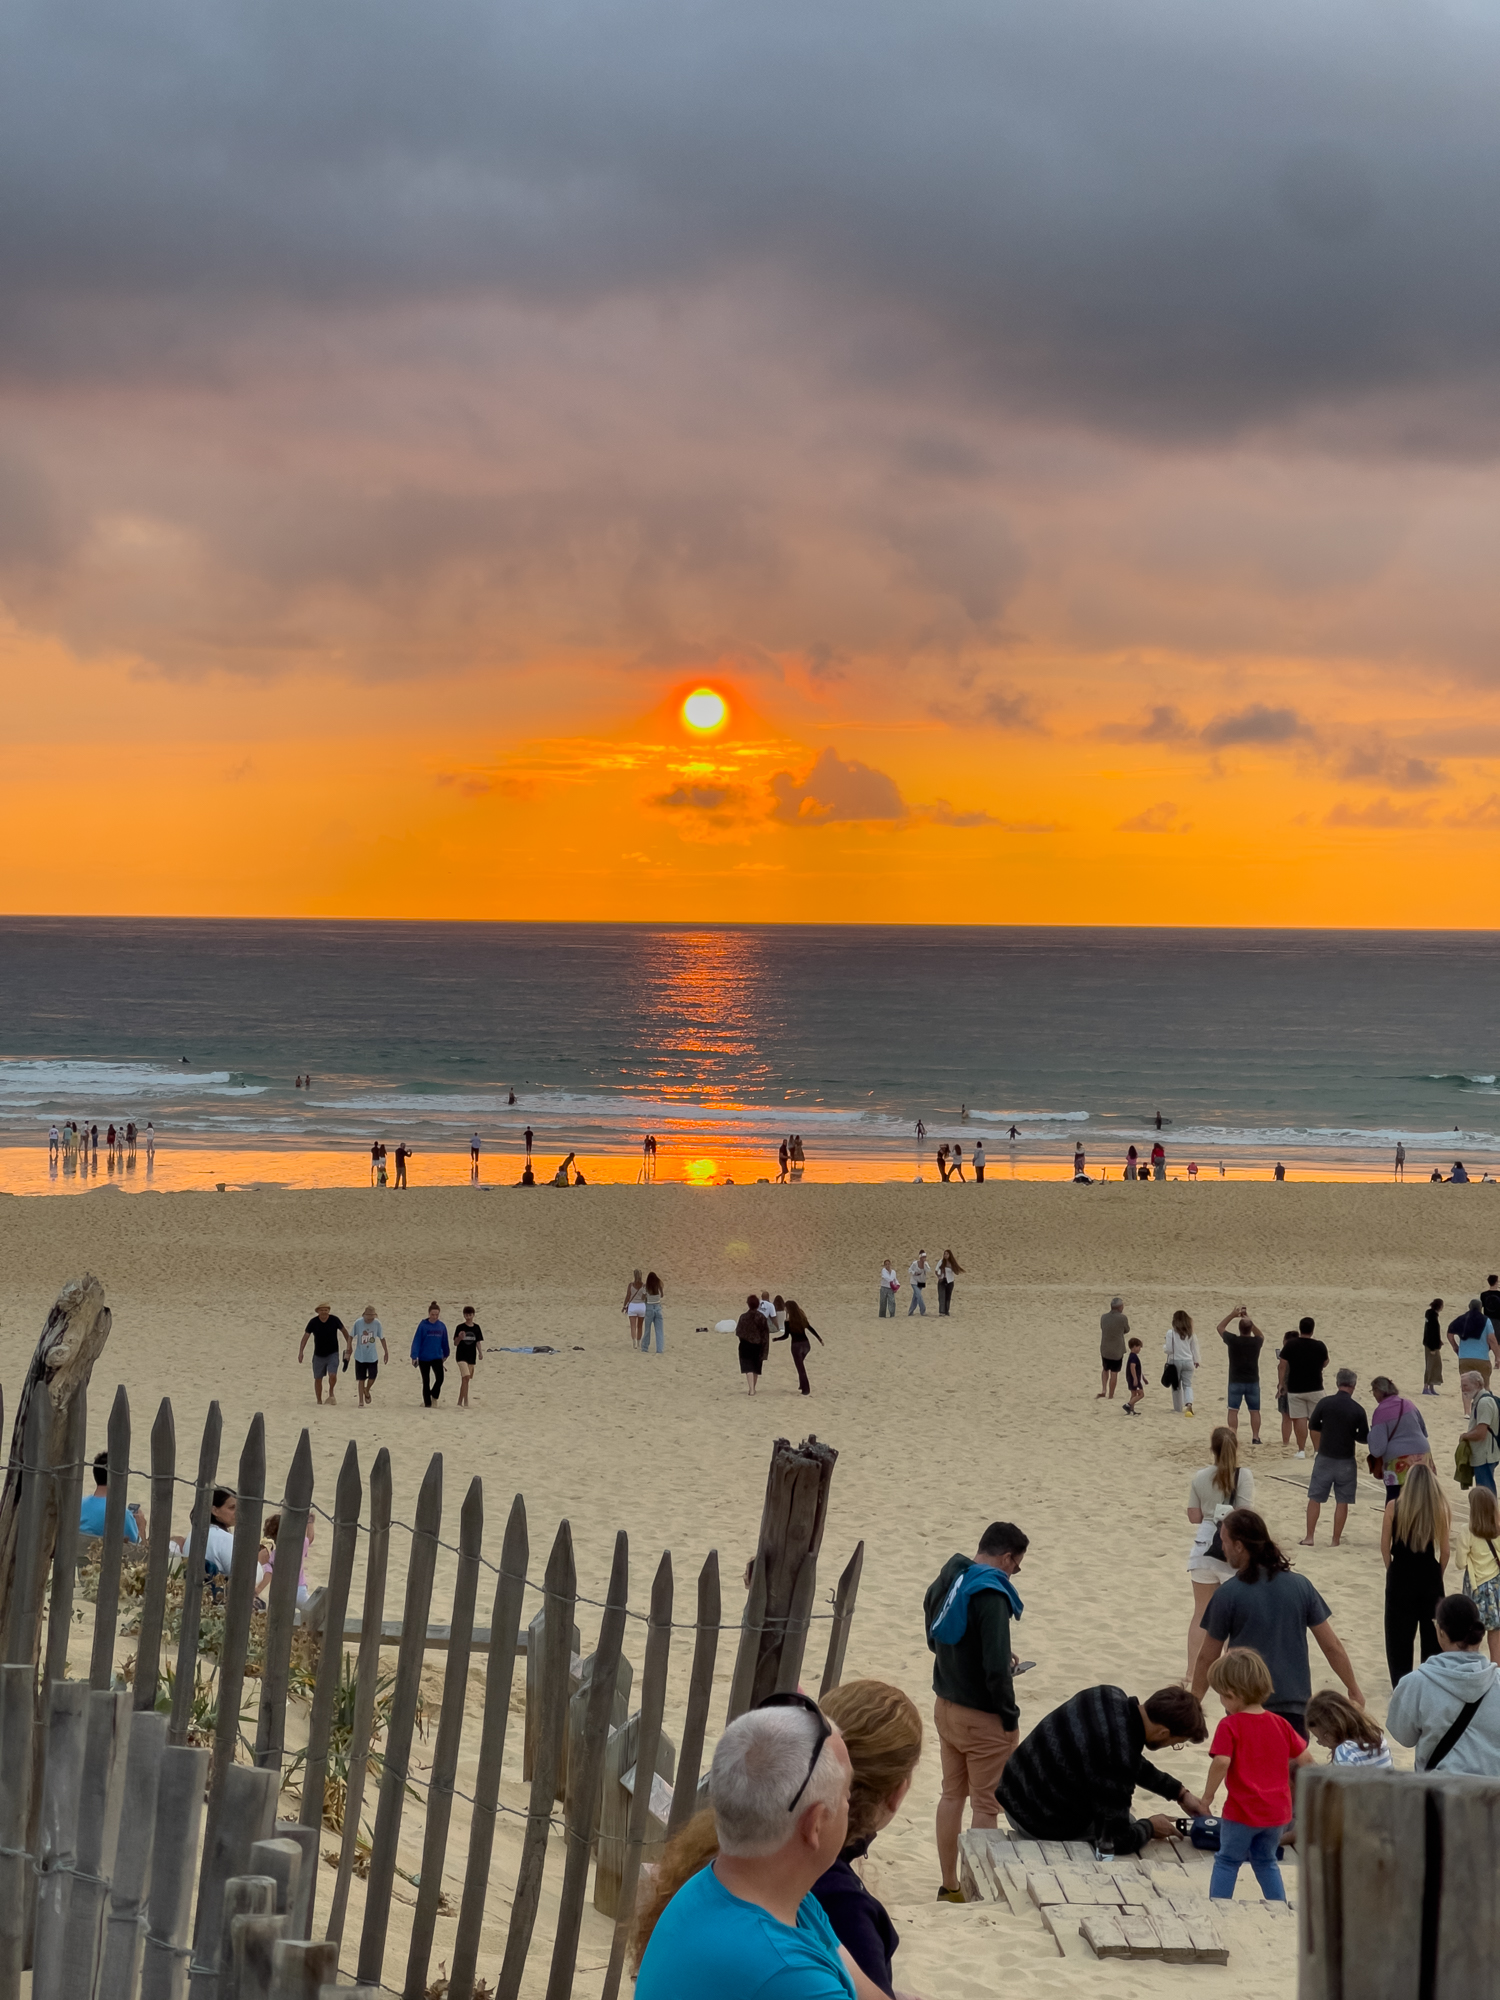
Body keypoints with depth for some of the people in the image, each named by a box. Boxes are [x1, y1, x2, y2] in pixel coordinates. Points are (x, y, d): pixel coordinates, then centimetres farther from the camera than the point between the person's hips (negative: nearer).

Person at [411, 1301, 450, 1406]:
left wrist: (445, 1354, 23)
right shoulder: (423, 1325, -9)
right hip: (424, 1358, -2)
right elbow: (416, 1341, -10)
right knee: (426, 1381, 6)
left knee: (440, 1378, -15)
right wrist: (414, 1357, -15)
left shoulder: (441, 1326, 1)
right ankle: (427, 1403, 18)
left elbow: (444, 1342, 13)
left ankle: (434, 1396, 12)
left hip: (437, 1357, 2)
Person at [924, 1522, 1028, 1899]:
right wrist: (1010, 1717, -14)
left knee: (952, 1794, 18)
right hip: (982, 1718, -8)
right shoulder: (990, 1595, -24)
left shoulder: (944, 1582, 4)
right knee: (985, 1804, 3)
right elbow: (996, 1667, -27)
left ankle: (949, 1887, 26)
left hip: (946, 1707, 8)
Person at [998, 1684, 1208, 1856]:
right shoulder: (1118, 1759, -33)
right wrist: (1149, 1828, -3)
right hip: (1043, 1828, -8)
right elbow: (1116, 1840, -24)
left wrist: (1180, 1793, 16)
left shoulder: (1110, 1697, -8)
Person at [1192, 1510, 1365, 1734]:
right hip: (1295, 1702, 3)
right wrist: (1353, 1690, 17)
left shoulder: (1227, 1595, -7)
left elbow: (1207, 1657, 1)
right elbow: (1332, 1646, 5)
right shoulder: (1300, 1586, 2)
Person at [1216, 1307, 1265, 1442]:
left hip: (1236, 1381, -2)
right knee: (1254, 1411, 8)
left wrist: (1233, 1314, 7)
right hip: (1253, 1381, 2)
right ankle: (1255, 1437, 6)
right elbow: (1261, 1335, 20)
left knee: (1233, 1411, 2)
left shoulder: (1233, 1340, -12)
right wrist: (1249, 1320, 16)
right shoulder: (1256, 1342, -6)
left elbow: (1220, 1327, 5)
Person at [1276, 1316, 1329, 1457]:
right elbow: (1325, 1364, 10)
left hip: (1295, 1389, 0)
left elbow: (1282, 1365, -7)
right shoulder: (1319, 1346, -5)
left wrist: (1281, 1383, 2)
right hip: (1315, 1389, 0)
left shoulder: (1290, 1345, -7)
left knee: (1299, 1419, 2)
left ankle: (1301, 1450, 2)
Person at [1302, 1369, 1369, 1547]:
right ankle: (1336, 1539, 10)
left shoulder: (1324, 1403, -8)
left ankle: (1309, 1537, 10)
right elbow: (1365, 1438, -3)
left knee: (1315, 1498, 11)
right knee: (1342, 1501, 9)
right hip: (1346, 1461, -1)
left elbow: (1312, 1426, 6)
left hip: (1324, 1459, 1)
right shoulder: (1358, 1410, -11)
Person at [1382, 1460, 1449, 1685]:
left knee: (1399, 1636, 11)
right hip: (1430, 1577, 0)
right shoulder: (1439, 1508, -9)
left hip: (1400, 1577, 0)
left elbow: (1385, 1546, -2)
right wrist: (1437, 1576, 13)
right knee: (1432, 1635, 14)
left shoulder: (1394, 1506, -9)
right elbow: (1444, 1552, -3)